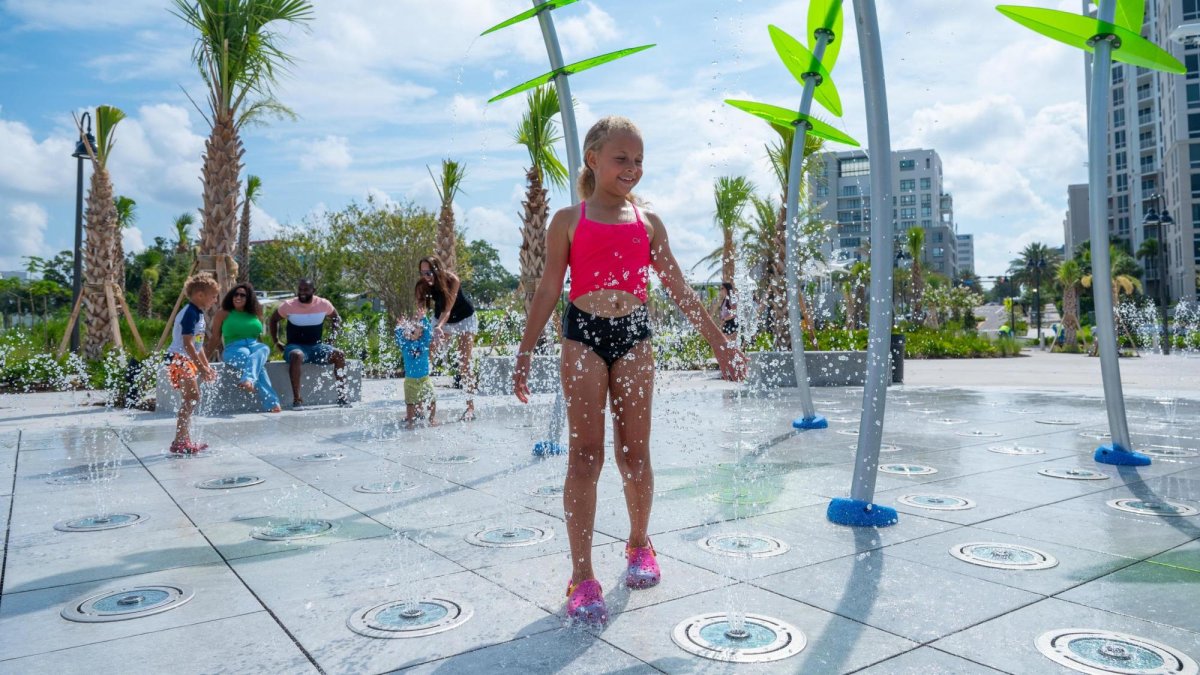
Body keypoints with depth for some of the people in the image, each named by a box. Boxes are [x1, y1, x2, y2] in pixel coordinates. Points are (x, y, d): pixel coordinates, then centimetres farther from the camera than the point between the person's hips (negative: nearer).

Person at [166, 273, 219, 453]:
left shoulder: (198, 314, 14)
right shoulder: (190, 313, -17)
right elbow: (187, 344, -24)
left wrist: (207, 366, 21)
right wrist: (201, 368, -26)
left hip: (187, 361, 10)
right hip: (179, 359, -10)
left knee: (190, 400, 13)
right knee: (192, 399, -14)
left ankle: (184, 440, 21)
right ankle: (180, 441, -12)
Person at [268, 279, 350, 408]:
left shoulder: (324, 304, -3)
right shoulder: (289, 306, -6)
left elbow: (336, 318, 16)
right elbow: (273, 319, 10)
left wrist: (332, 337, 4)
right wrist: (276, 342, 5)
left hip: (316, 346, 3)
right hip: (295, 346, -3)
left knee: (339, 354, -22)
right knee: (297, 355, -39)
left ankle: (342, 396, -15)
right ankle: (296, 398, -38)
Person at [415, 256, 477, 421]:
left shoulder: (452, 280, -32)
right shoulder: (423, 285, -21)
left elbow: (447, 309, -39)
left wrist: (439, 327, -57)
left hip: (464, 319, -4)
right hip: (441, 320, 4)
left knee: (464, 364, -10)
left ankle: (470, 407, -7)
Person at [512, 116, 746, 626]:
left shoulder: (648, 222, 13)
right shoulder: (569, 220, 7)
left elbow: (679, 289, 13)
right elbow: (548, 290, 5)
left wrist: (719, 342, 10)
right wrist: (524, 354, 1)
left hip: (633, 336, 2)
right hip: (583, 335, -2)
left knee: (635, 451, 6)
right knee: (585, 455, -5)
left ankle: (639, 545, 28)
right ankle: (582, 575, -2)